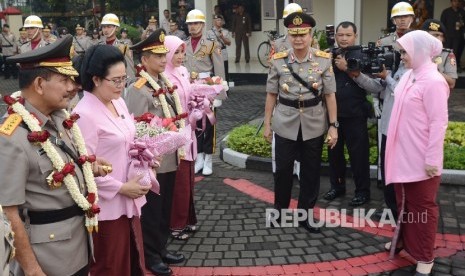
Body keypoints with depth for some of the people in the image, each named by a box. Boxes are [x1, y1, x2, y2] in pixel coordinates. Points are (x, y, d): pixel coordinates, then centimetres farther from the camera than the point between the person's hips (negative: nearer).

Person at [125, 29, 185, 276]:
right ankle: (150, 256, 22)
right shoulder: (138, 89, -17)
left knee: (165, 208, 19)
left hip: (169, 158, 8)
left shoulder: (164, 82, 9)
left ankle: (160, 248, 36)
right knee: (151, 210, 7)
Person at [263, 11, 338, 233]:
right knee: (282, 170, 10)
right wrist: (267, 123, 3)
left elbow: (330, 95, -2)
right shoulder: (278, 61, -4)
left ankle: (305, 214, 25)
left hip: (314, 125, 0)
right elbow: (271, 94, 3)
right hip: (285, 125, 0)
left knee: (311, 172, 10)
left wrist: (333, 126, -5)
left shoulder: (324, 60, -5)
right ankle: (280, 211, 31)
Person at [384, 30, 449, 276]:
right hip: (403, 154, 8)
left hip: (420, 158, -8)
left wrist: (432, 159, -19)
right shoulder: (409, 76, 6)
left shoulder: (432, 82, -19)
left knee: (422, 205, 5)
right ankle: (403, 240, 37)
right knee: (404, 201, 20)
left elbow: (438, 123, -20)